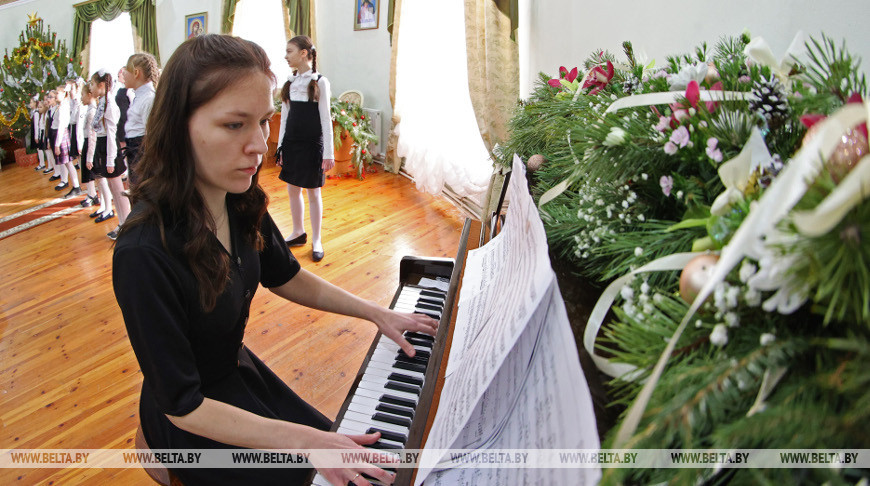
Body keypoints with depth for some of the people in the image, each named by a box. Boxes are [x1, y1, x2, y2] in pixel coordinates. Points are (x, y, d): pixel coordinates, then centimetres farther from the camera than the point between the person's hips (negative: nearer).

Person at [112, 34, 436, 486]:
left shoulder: (241, 202, -13)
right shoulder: (144, 253, -35)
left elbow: (285, 278, 6)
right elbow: (183, 406, -28)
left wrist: (378, 313, 3)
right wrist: (303, 440, -31)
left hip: (240, 369, 6)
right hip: (192, 422, -6)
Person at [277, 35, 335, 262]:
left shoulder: (319, 82, -8)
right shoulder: (290, 82, 7)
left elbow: (326, 119, -9)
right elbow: (285, 117, 11)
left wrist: (328, 152, -12)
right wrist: (281, 147, 9)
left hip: (311, 144, -5)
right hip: (291, 142, 5)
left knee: (313, 192, 2)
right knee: (293, 190, 11)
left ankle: (316, 241, 13)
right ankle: (298, 233, 28)